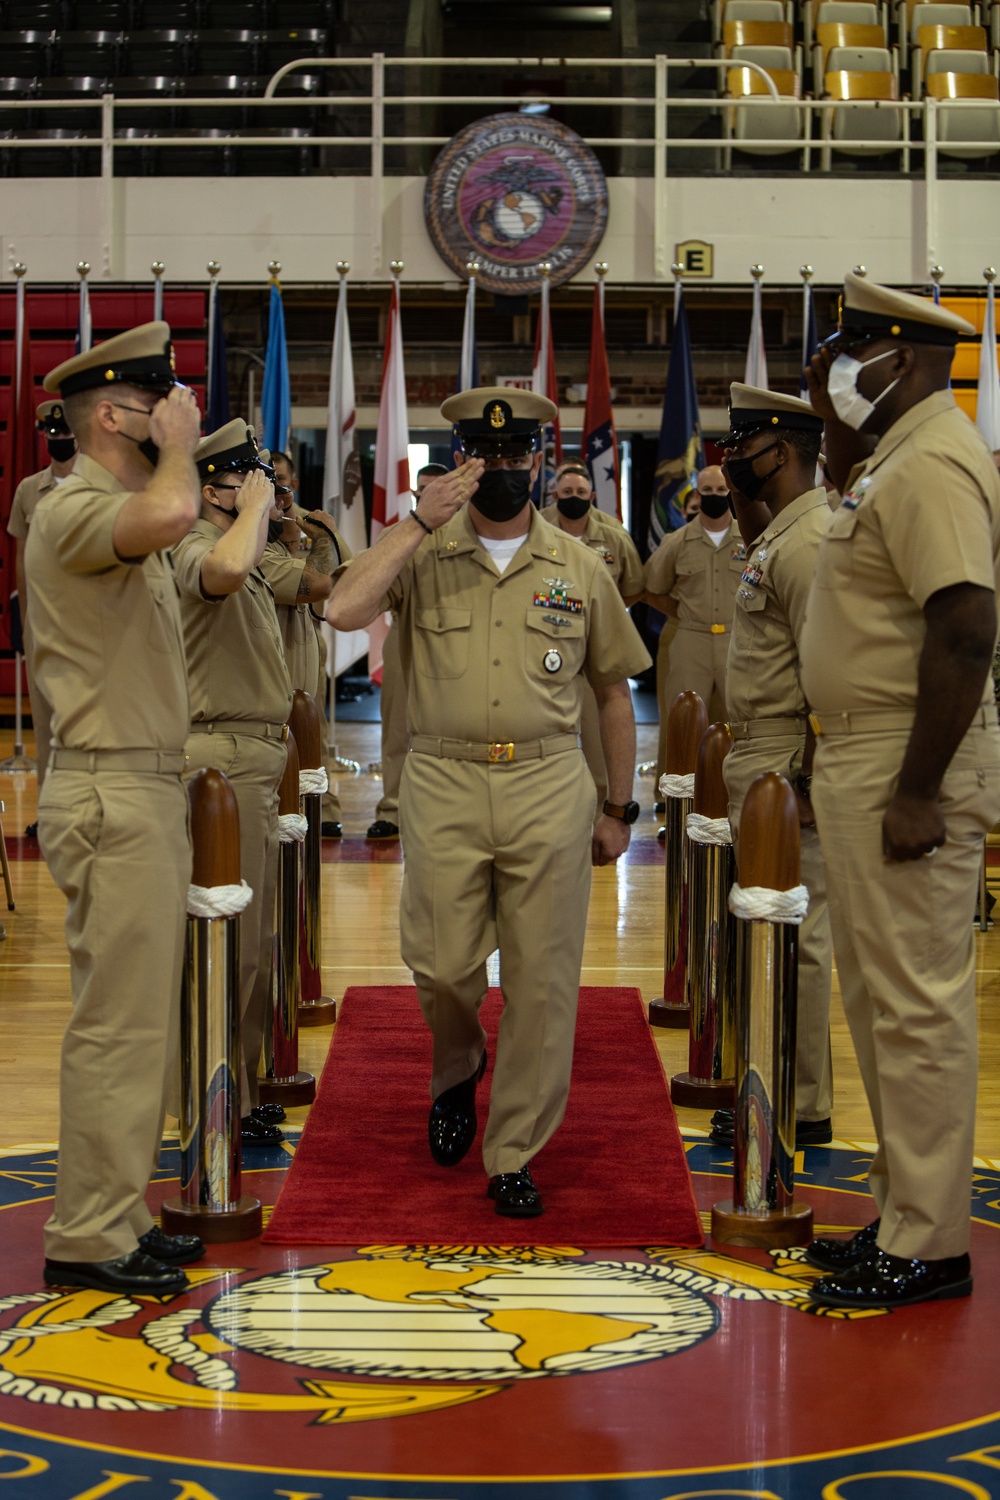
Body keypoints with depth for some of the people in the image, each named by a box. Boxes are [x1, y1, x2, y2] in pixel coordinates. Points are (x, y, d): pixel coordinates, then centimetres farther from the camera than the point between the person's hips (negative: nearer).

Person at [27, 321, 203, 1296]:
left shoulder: (120, 520, 19)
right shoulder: (73, 509, -14)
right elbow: (170, 516, -36)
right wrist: (177, 446, -17)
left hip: (145, 787, 10)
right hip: (111, 795, -10)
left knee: (137, 1017, 14)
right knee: (119, 1022, -7)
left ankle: (115, 1216, 22)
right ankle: (88, 1239, 0)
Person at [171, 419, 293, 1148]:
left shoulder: (246, 553, 20)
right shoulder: (200, 549, -15)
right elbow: (224, 570, -42)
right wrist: (256, 507, -27)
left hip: (255, 756, 11)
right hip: (228, 756, -11)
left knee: (250, 936, 17)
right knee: (235, 938, -8)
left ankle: (235, 1090, 27)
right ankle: (227, 1106, -3)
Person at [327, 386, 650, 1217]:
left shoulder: (580, 569, 8)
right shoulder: (422, 555, 4)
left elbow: (614, 689, 14)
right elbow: (344, 610, -16)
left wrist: (620, 808, 12)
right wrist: (421, 522, -16)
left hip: (551, 787, 1)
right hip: (443, 784, -1)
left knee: (542, 979, 1)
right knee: (442, 965, 2)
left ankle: (514, 1155, 13)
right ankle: (458, 1070, 37)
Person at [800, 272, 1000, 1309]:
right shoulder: (893, 455, 15)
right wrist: (833, 416, 23)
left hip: (906, 766, -11)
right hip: (856, 759, 11)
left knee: (916, 1003, -6)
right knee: (877, 998, 16)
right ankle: (901, 1214, 26)